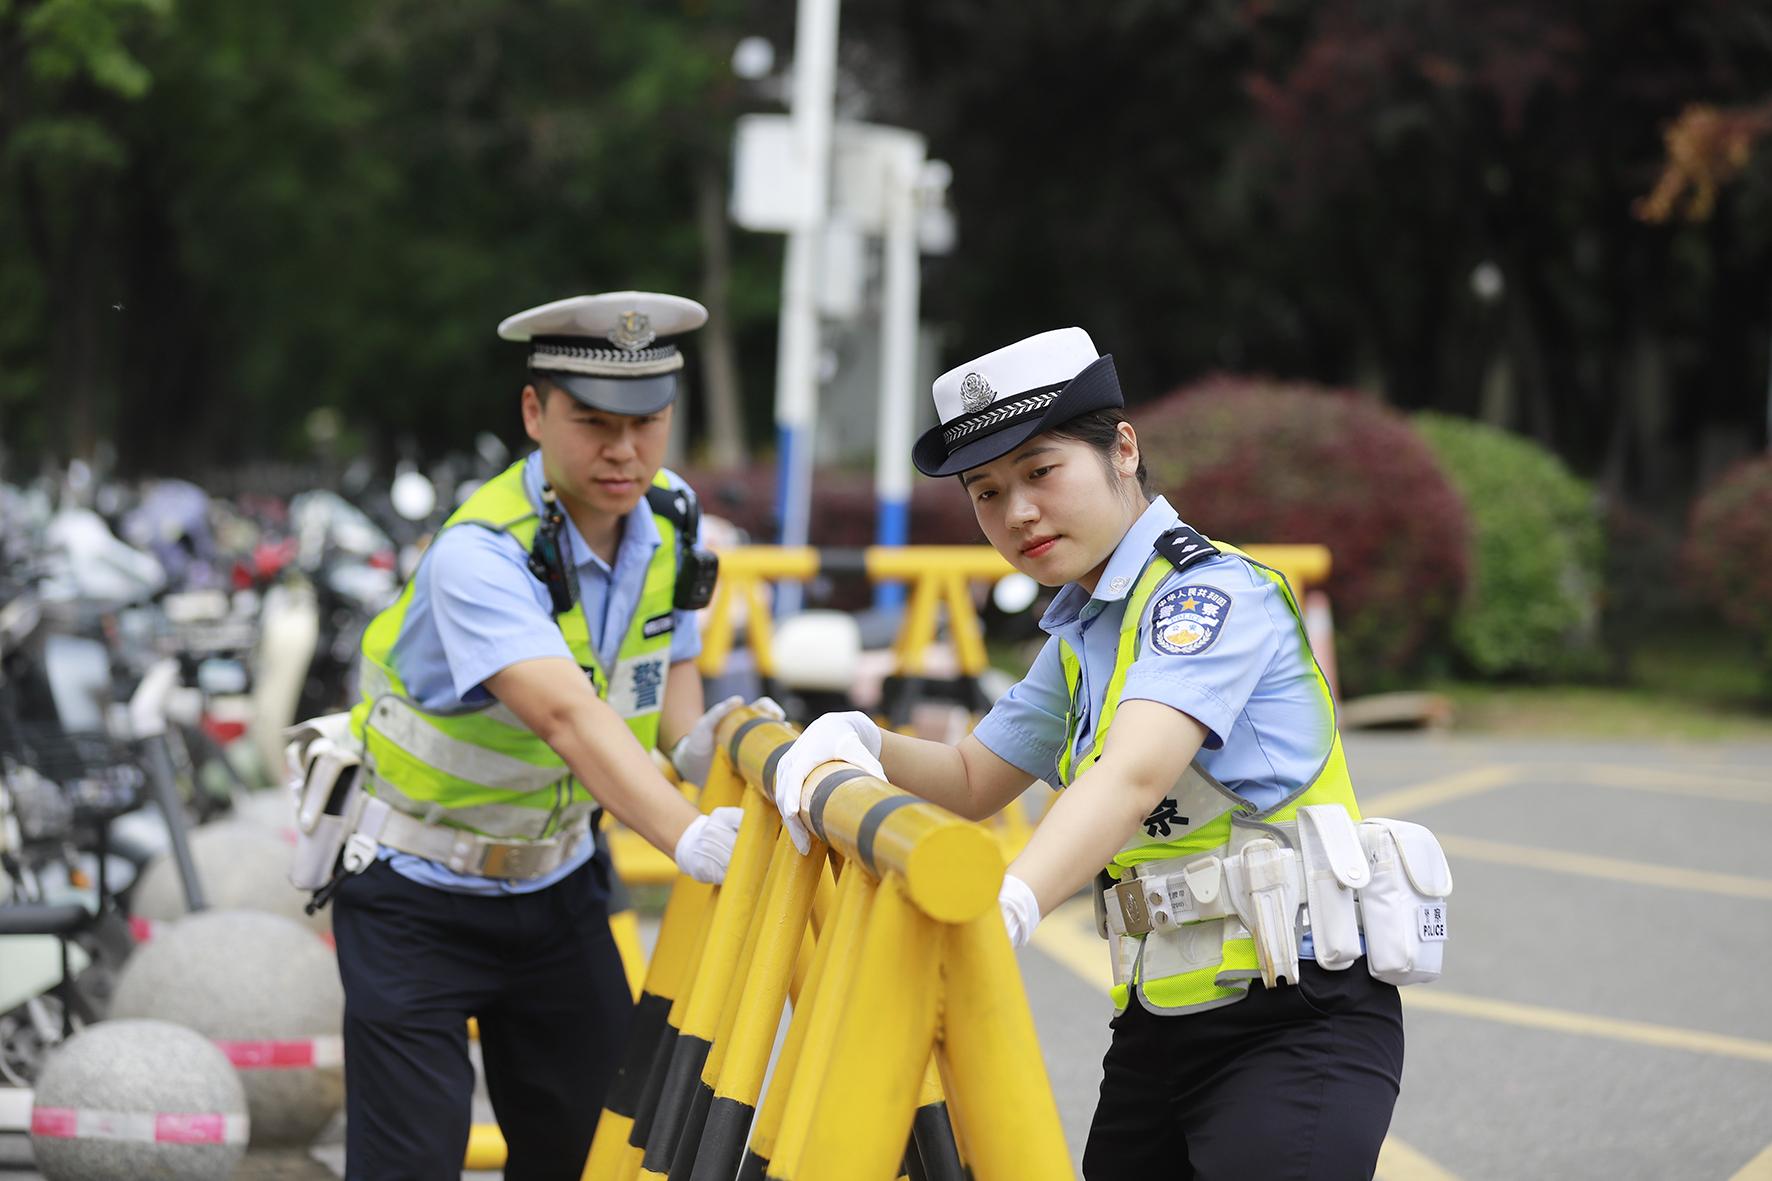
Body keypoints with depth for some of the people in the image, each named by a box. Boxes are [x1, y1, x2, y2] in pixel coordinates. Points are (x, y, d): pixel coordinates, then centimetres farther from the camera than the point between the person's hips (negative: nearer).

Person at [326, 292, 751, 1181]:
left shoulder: (668, 520, -7)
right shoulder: (479, 554, -30)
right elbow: (567, 715, -44)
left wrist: (694, 741, -15)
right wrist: (690, 839, -59)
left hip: (557, 884, 6)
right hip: (419, 899, -6)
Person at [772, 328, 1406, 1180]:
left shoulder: (1213, 590, -13)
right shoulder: (1079, 635, 14)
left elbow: (1134, 776, -29)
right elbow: (974, 781, 22)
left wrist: (1005, 906, -44)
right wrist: (855, 741, 1)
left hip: (1300, 1023, -8)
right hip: (1158, 1026, 9)